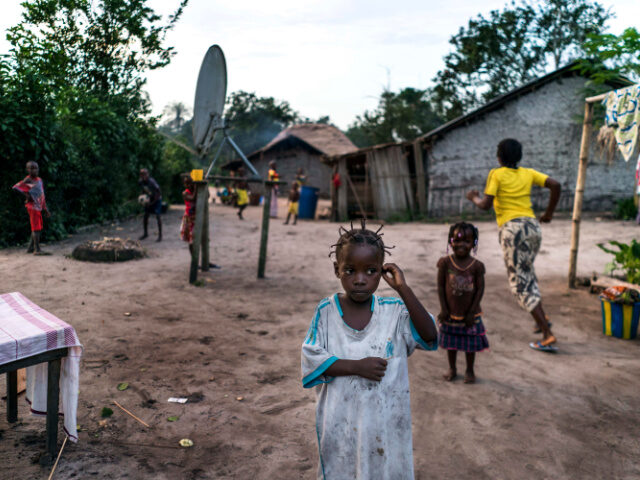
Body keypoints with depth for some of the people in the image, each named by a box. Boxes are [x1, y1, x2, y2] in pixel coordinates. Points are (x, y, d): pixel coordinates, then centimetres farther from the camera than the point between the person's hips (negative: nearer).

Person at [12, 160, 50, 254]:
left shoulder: (39, 180, 13)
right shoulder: (27, 180, -10)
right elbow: (15, 187, -21)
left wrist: (45, 209, 17)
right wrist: (26, 195, -20)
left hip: (39, 207, 8)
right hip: (33, 207, -8)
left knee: (39, 228, 12)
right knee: (36, 228, -9)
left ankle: (30, 248, 21)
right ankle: (37, 249, -7)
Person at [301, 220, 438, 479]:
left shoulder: (394, 311, -7)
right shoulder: (326, 311, -8)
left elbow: (430, 337, -19)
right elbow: (310, 360, -10)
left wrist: (404, 289, -23)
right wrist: (357, 366, -21)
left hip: (385, 421, 1)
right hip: (340, 421, 0)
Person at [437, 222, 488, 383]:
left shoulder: (476, 265, -11)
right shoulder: (445, 262, -10)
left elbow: (480, 289, -8)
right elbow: (440, 286, -6)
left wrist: (471, 312, -10)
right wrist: (443, 309, -8)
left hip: (469, 313, -1)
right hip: (450, 312, 1)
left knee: (470, 343, 12)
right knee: (451, 342, 16)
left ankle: (470, 371, 30)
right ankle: (452, 369, 34)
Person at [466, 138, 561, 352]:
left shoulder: (496, 174, 0)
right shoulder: (528, 173, 13)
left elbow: (485, 205, -8)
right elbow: (555, 185, 4)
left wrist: (474, 197, 13)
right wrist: (549, 213, 15)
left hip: (511, 228, -6)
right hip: (533, 226, 6)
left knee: (521, 284, -2)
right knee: (526, 272, 29)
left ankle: (547, 336, -8)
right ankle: (542, 317, 19)